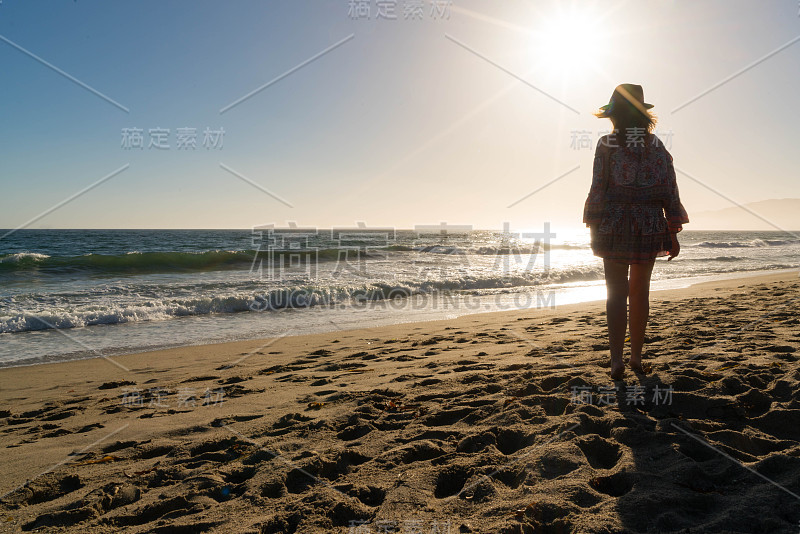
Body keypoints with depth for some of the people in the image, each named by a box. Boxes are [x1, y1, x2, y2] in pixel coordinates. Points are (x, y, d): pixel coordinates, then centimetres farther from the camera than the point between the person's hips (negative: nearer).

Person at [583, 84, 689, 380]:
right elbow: (670, 191, 2)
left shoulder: (607, 144, -5)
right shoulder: (657, 146, 4)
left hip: (614, 226, -3)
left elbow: (598, 188, -8)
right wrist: (673, 233, 6)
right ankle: (636, 356, 21)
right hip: (650, 226, 3)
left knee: (616, 292, 3)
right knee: (640, 292, 13)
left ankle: (616, 358, -6)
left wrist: (593, 228, -2)